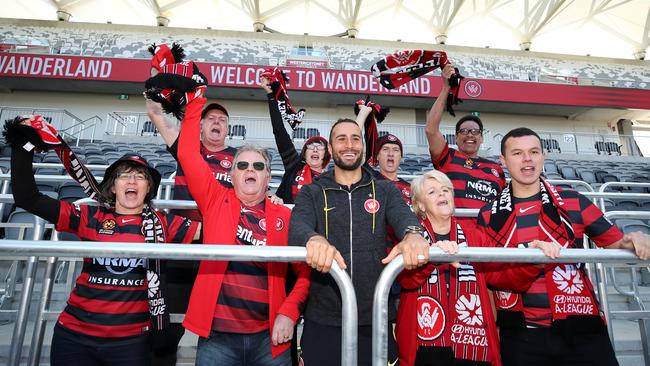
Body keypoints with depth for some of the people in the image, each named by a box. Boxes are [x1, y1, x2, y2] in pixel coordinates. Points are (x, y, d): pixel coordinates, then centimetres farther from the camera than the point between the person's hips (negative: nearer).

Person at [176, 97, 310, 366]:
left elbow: (304, 271, 1)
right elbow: (187, 154, -5)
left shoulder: (285, 216, 1)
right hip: (217, 335, 0)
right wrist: (196, 102, -6)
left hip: (268, 336, 1)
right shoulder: (216, 201, 3)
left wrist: (288, 312, -11)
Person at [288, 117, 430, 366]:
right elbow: (297, 226, -13)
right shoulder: (311, 193, 5)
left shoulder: (385, 191, 9)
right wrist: (313, 239, -37)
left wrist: (412, 234, -35)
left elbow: (404, 216, -10)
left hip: (376, 320, 1)